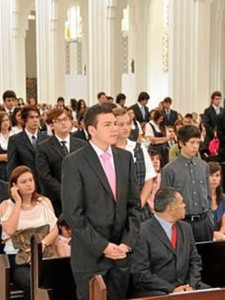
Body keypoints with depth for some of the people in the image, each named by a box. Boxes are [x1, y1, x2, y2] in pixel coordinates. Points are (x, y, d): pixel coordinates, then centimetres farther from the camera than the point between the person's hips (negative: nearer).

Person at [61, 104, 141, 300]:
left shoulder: (125, 157, 7)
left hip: (122, 252, 4)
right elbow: (73, 213, -12)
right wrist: (102, 246, -14)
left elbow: (134, 204, 8)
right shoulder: (74, 162, -9)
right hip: (90, 255, -4)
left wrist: (128, 242, -3)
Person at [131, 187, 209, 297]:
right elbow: (140, 273, -13)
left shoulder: (186, 228, 11)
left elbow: (195, 260, 14)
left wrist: (191, 285, -4)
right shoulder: (143, 232, -11)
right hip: (155, 292, -6)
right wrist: (171, 289, -17)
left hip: (184, 287, 6)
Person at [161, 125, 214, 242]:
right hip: (182, 222, -4)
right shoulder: (170, 169, -7)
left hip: (204, 222, 4)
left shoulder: (204, 166, 7)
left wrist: (210, 219, 10)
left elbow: (208, 195, 14)